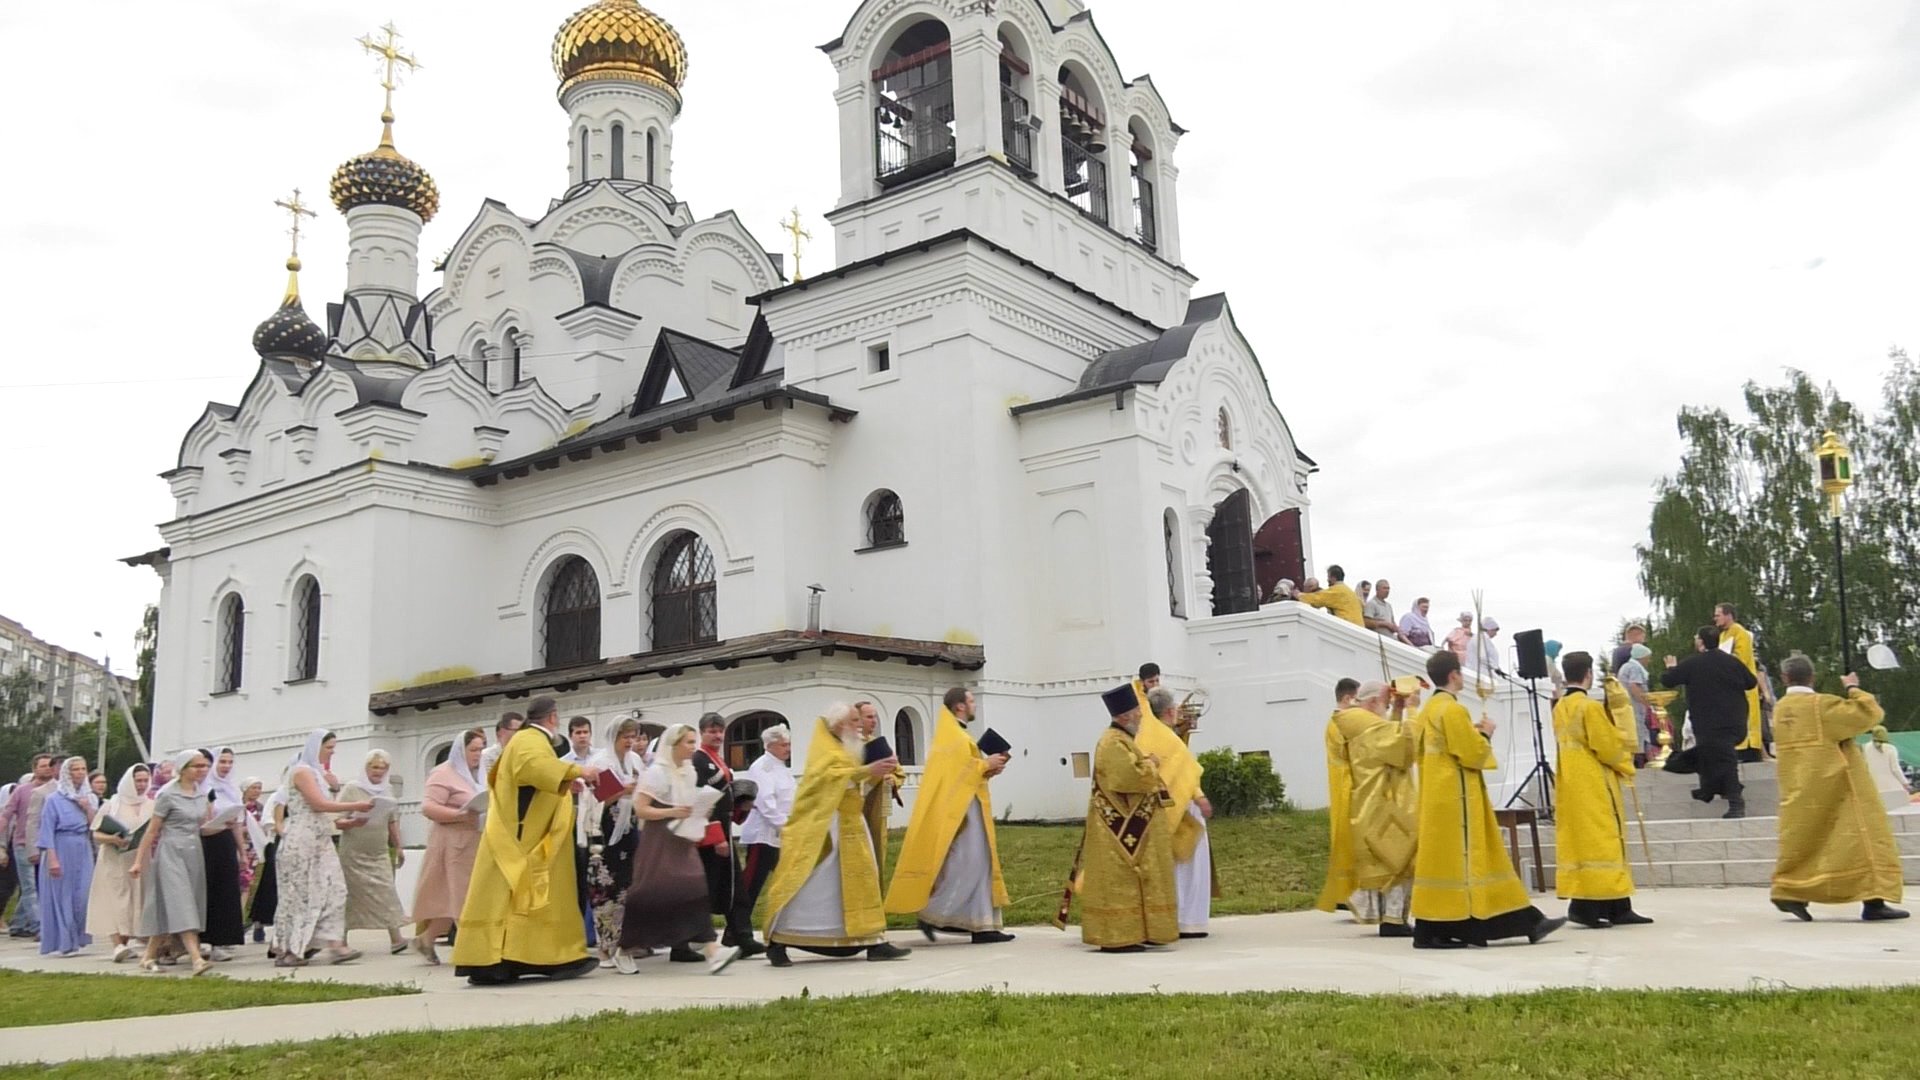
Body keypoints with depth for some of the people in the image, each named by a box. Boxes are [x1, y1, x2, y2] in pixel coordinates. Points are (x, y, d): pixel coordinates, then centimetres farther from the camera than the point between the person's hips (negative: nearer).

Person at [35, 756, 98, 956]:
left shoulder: (89, 798, 12)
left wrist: (88, 809, -7)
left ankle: (78, 938, 11)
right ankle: (65, 942, 5)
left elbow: (95, 828, 8)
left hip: (84, 852, 4)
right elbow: (47, 831, -6)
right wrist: (52, 859, -14)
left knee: (84, 896, -1)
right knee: (62, 896, -2)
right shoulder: (54, 799, -2)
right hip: (61, 851, -4)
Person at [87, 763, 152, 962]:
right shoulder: (112, 805, 1)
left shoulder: (152, 806, 8)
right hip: (115, 862, -3)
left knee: (135, 902, 3)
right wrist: (113, 839, -19)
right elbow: (96, 835, 1)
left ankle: (125, 943, 12)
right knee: (115, 901, -11)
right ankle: (118, 944, -17)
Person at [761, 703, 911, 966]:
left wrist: (879, 775, 3)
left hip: (851, 825, 9)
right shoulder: (823, 749, -7)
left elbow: (858, 787, 21)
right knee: (808, 886, -9)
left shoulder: (850, 749, 20)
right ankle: (777, 943, -3)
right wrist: (867, 770, -30)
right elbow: (829, 775, -25)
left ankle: (874, 942, 8)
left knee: (860, 883, 6)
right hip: (823, 826, -9)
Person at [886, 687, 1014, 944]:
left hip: (966, 806, 11)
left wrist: (987, 768, 7)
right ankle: (930, 914, -7)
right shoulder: (952, 735, -11)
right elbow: (958, 770, -21)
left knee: (978, 865, 7)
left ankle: (983, 926, 6)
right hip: (960, 808, -11)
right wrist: (986, 764, -12)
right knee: (965, 865, -12)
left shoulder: (956, 734, 20)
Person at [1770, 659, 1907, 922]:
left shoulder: (1779, 708, 7)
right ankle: (1873, 901, -5)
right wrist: (1853, 689, 3)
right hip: (1834, 784, -6)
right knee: (1862, 835, -1)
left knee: (1803, 836, 12)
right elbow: (1870, 713, -11)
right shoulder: (1822, 705, -12)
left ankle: (1789, 892, 4)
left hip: (1799, 788, 6)